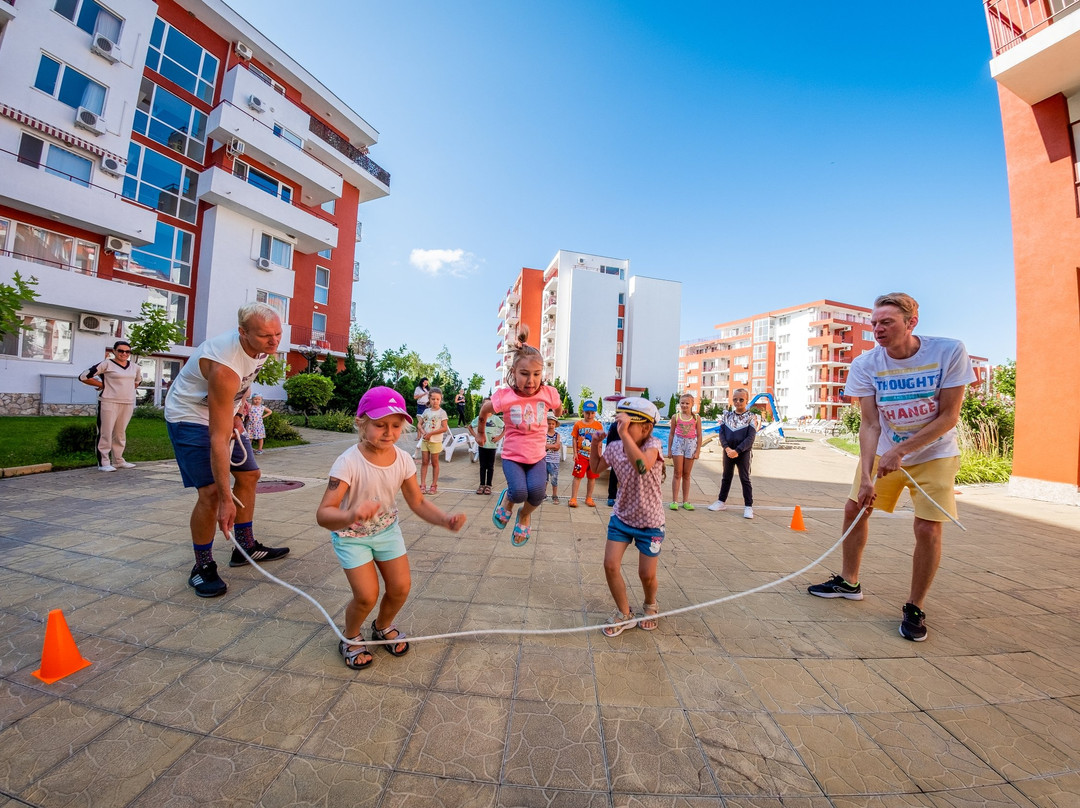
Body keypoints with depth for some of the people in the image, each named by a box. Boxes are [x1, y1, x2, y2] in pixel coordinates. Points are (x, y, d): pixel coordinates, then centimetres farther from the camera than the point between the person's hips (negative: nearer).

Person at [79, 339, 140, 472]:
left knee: (121, 433, 13)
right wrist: (102, 385, -4)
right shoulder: (107, 364, -5)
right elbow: (83, 376, -7)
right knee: (106, 433, -2)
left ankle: (118, 460, 21)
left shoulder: (134, 367, 13)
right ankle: (103, 463, 4)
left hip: (128, 404, 5)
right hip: (109, 403, -5)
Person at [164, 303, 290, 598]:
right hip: (190, 416, -8)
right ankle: (203, 567, 4)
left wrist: (235, 414, -3)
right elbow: (218, 439, -37)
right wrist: (226, 500, -35)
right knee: (211, 490, -16)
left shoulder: (261, 347, -13)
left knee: (249, 474, 10)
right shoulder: (225, 366, -37)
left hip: (223, 411, 8)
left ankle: (246, 547, 23)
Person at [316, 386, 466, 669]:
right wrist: (351, 515, -59)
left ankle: (383, 627, 38)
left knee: (401, 586, 3)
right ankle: (351, 638, 27)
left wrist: (445, 519, -29)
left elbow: (418, 502, -11)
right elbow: (323, 513, -36)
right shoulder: (348, 462, -31)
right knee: (367, 595, -9)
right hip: (351, 535, -4)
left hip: (387, 529, 4)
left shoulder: (403, 460, -17)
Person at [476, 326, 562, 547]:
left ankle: (525, 515, 16)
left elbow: (558, 409, 14)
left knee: (537, 491, -20)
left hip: (537, 455, 2)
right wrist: (480, 433, 16)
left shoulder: (549, 393, -13)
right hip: (512, 456, -2)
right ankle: (507, 499, 17)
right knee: (519, 492, -23)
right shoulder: (505, 396, -18)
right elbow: (484, 411, 3)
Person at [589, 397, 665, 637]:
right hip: (621, 517, 4)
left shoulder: (653, 445, -23)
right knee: (610, 565, -2)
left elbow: (642, 466, -47)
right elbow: (596, 468, 10)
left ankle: (650, 606, 44)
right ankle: (624, 614, 23)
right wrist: (595, 443, -4)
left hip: (650, 522, -4)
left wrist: (624, 434, -49)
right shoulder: (614, 447, -9)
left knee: (647, 575, 8)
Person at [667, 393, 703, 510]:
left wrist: (698, 451, -1)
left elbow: (699, 435, 3)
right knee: (678, 473, 1)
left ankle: (686, 501, 16)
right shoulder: (676, 417, 1)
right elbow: (671, 434, 4)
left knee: (686, 474, 9)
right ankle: (674, 501, 6)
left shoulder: (696, 418, 1)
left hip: (691, 445, 1)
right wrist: (669, 450, 3)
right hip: (678, 443, -1)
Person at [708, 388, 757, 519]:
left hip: (743, 452, -3)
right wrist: (727, 448, -15)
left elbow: (750, 437, -12)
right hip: (728, 451, 4)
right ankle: (721, 501, 26)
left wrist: (737, 451, -20)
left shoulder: (750, 417, -6)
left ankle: (748, 506, 13)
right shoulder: (727, 415, 4)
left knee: (745, 479, 4)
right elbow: (721, 433, 1)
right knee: (726, 477, 15)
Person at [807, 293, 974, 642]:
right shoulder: (865, 364, -15)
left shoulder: (950, 351, -18)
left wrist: (900, 450, -25)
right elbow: (870, 424, -17)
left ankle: (915, 608, 15)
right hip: (883, 451, 2)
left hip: (934, 454, -2)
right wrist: (866, 476, -27)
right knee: (854, 508, 3)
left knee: (928, 528, -8)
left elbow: (949, 417, -16)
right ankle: (849, 582, 25)